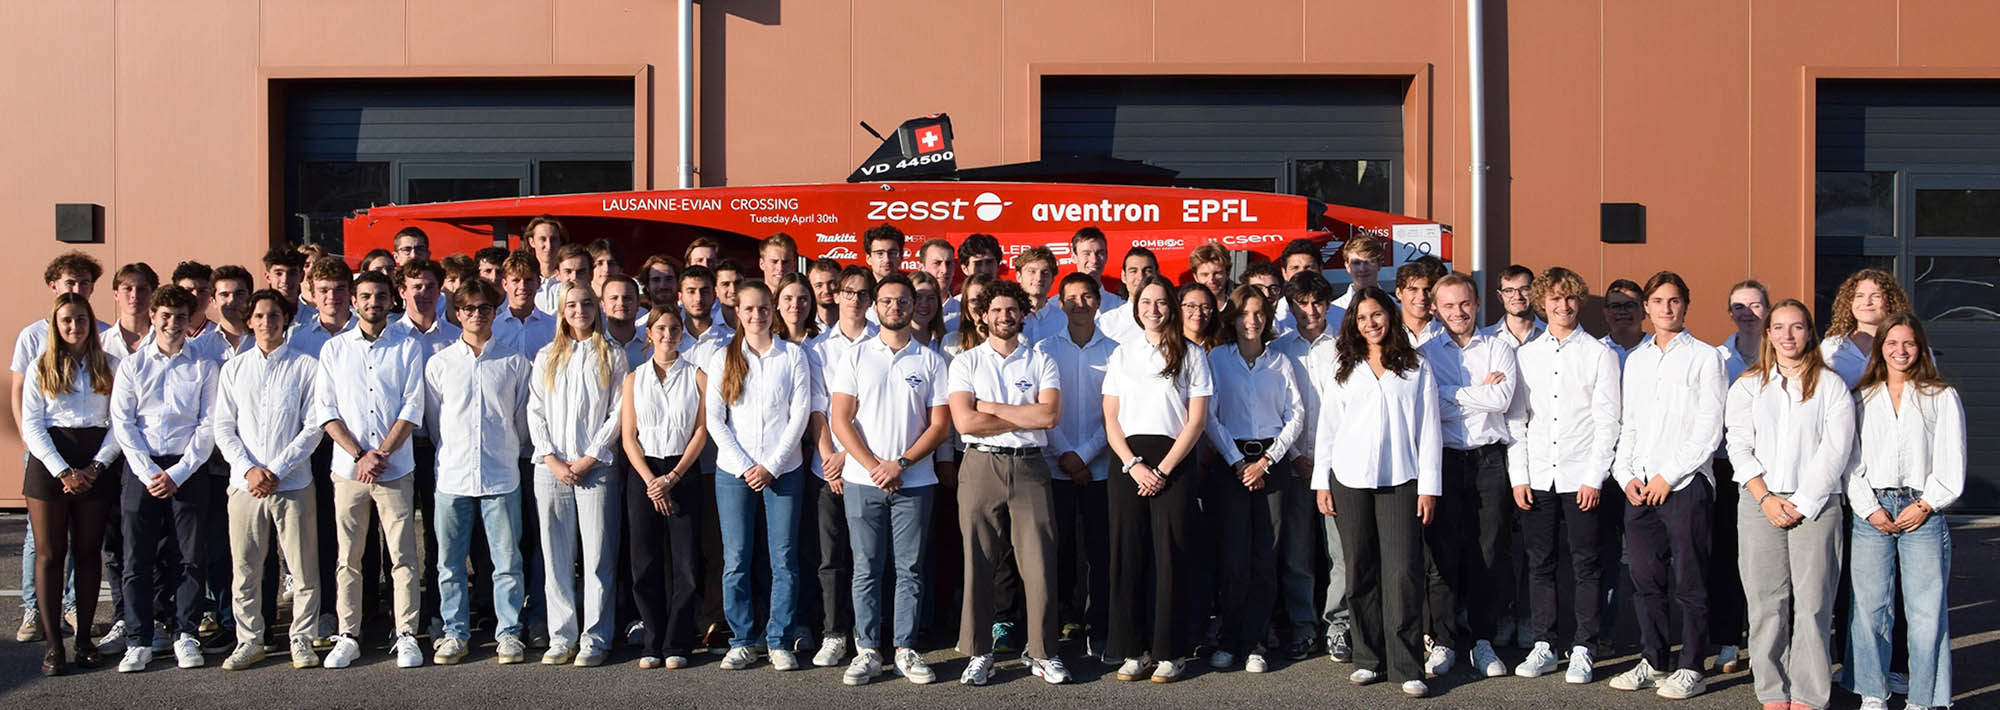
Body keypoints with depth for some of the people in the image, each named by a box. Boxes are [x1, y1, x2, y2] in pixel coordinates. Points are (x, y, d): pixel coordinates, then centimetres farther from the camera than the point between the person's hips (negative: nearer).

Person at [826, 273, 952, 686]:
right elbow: (841, 420, 1)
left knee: (910, 569, 3)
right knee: (866, 569, 2)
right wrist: (873, 465, -9)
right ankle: (867, 651, 8)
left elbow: (940, 423, 2)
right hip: (863, 480, 0)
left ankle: (905, 650, 10)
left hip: (914, 481, 0)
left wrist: (901, 464, -9)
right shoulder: (855, 357, 7)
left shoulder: (930, 361, 6)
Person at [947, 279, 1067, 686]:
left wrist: (992, 408, -6)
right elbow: (965, 421, -7)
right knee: (978, 563, 2)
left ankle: (1043, 654, 8)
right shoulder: (966, 363, 7)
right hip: (981, 466, 0)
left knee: (1039, 563, -1)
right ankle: (979, 654, 11)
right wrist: (1025, 417, -4)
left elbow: (1050, 415, -7)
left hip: (1029, 467, 0)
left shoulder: (1041, 362, 9)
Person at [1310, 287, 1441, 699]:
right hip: (1350, 480, 2)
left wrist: (1429, 485, -2)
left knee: (1403, 572, -9)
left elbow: (1430, 429, 4)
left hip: (1400, 480, -2)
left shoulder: (1416, 367, 8)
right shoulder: (1343, 371, 14)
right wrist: (1321, 482, 6)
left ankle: (1407, 668, -7)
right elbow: (1327, 427, 13)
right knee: (1360, 572, 4)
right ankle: (1368, 659, 13)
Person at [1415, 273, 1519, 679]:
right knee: (1442, 551, 0)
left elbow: (1502, 399, -8)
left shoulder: (1498, 349, 10)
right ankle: (1443, 641, 9)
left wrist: (1450, 395, -6)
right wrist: (1480, 393, -6)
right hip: (1444, 460, 0)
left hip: (1488, 459, 1)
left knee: (1488, 552, 2)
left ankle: (1483, 641, 12)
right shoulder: (1425, 353, 8)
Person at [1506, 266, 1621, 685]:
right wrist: (1518, 475, 1)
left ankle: (1583, 649, 9)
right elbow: (1516, 419, 9)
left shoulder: (1599, 354, 1)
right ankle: (1543, 645, 16)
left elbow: (1608, 421, -3)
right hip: (1536, 477, 3)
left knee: (1585, 564, 2)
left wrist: (1594, 477, -9)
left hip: (1581, 477, -3)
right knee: (1539, 563, 7)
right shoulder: (1524, 355, 10)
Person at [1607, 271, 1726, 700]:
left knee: (1689, 582, -1)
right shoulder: (1636, 361, 17)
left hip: (1684, 484, -5)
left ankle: (1691, 669, 6)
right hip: (1639, 487, 5)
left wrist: (1668, 475, -10)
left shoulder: (1704, 358, 1)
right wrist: (1626, 474, 3)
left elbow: (1709, 429, -6)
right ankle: (1654, 662, 18)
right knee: (1645, 580, 8)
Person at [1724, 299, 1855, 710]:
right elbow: (1739, 448, 5)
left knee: (1811, 603, -6)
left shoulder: (1830, 385, 8)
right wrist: (1766, 498, -7)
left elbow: (1835, 450, 0)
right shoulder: (1748, 386, 13)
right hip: (1759, 503, 2)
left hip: (1815, 504, -1)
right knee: (1766, 603, -1)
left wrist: (1802, 503, -8)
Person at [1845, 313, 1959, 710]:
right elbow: (1850, 460, 7)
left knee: (1926, 610, -4)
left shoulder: (1942, 398, 9)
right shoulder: (1862, 398, 13)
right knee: (1870, 606, 1)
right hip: (1871, 511, 2)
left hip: (1923, 510, -1)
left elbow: (1951, 462, 4)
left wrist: (1925, 505, -7)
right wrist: (1869, 508, -4)